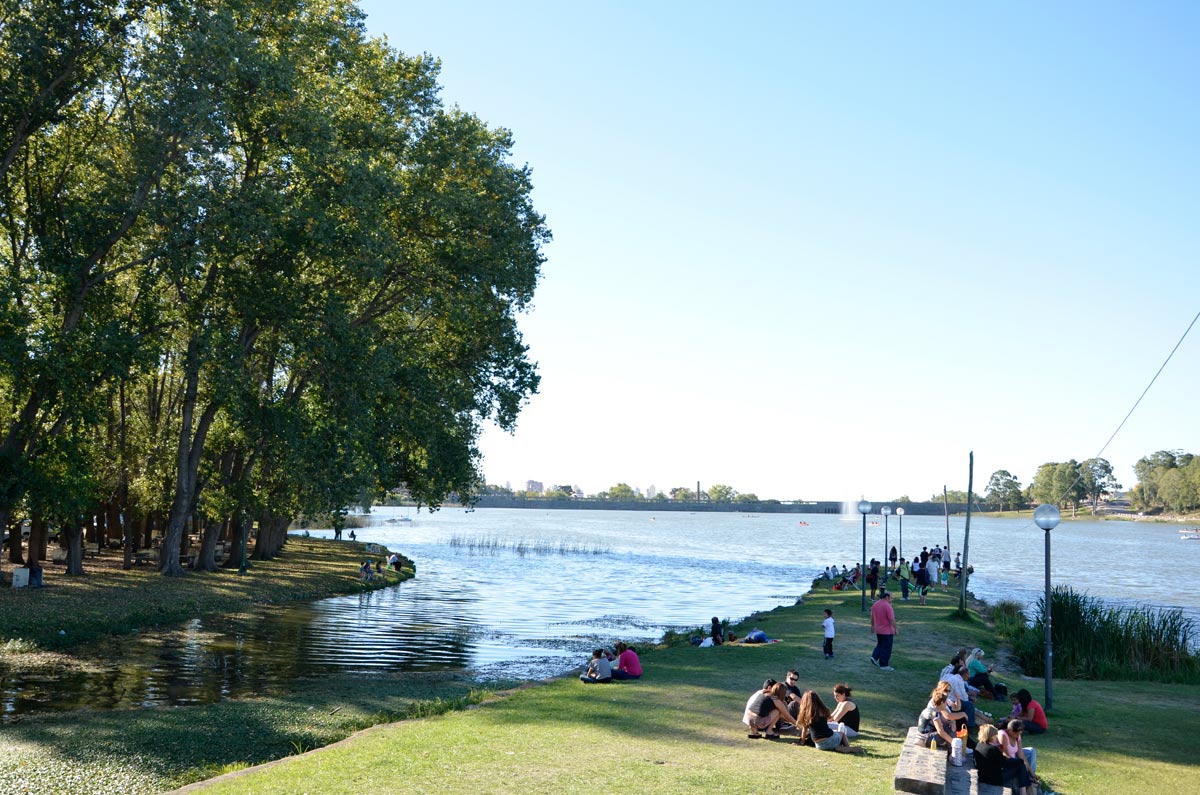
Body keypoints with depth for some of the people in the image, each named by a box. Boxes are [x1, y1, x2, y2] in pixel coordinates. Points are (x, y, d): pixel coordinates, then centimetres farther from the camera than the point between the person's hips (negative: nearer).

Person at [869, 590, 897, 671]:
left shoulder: (875, 605, 4)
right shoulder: (887, 606, -20)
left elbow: (872, 617, 14)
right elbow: (892, 619, -21)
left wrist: (872, 626, 26)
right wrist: (895, 629, -11)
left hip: (878, 630, 7)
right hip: (887, 631, -7)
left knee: (880, 645, 22)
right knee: (886, 648, 2)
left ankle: (874, 657, 7)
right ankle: (883, 665, 7)